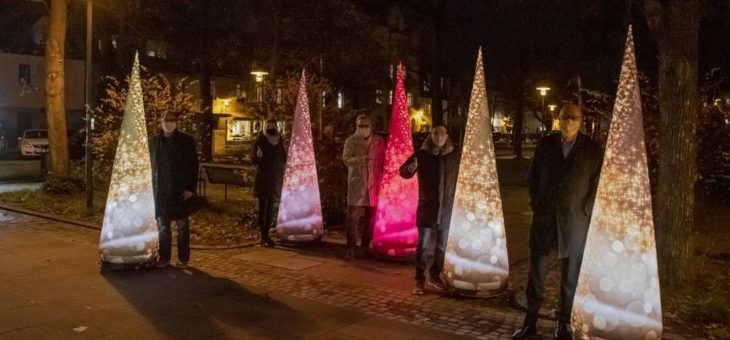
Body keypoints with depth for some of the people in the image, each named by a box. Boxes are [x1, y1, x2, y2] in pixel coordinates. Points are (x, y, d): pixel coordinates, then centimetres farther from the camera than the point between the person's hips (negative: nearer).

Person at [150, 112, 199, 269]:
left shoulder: (186, 141, -1)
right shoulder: (154, 141, 7)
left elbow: (193, 165, -4)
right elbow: (149, 165, 9)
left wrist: (190, 188, -10)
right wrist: (150, 187, 2)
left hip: (180, 190, -3)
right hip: (160, 191, 3)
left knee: (182, 225, 5)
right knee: (162, 225, 7)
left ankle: (183, 258, 12)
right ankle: (164, 257, 17)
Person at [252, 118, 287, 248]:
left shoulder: (279, 142, 7)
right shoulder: (260, 141, -6)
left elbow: (284, 159, 17)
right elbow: (254, 160, -10)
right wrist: (258, 156, -29)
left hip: (275, 178, 5)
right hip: (262, 178, -5)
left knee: (270, 208, 10)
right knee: (263, 207, -6)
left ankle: (266, 234, 18)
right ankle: (263, 237, -5)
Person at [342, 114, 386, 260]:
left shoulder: (378, 141, 8)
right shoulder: (351, 141, 2)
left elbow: (383, 161, 11)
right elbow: (346, 159, -10)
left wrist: (382, 180, 3)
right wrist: (363, 159, -25)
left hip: (373, 184, 2)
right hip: (356, 184, -2)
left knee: (370, 217, 7)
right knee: (353, 217, -5)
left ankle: (366, 247, 19)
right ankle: (351, 248, -2)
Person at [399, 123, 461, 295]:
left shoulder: (455, 156, 1)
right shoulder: (422, 154, -5)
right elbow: (403, 171, -10)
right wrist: (410, 169, -32)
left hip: (447, 208, 3)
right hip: (426, 207, -3)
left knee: (443, 245, 12)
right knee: (422, 245, -3)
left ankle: (435, 276, 28)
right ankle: (419, 280, 4)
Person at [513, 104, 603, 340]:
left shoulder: (592, 150, -1)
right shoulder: (545, 145, 4)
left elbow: (596, 185, 2)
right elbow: (533, 178, 10)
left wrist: (584, 212, -5)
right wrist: (536, 206, 3)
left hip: (575, 222, -1)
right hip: (544, 218, 1)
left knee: (570, 276, 7)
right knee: (536, 273, 4)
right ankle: (530, 321, 15)